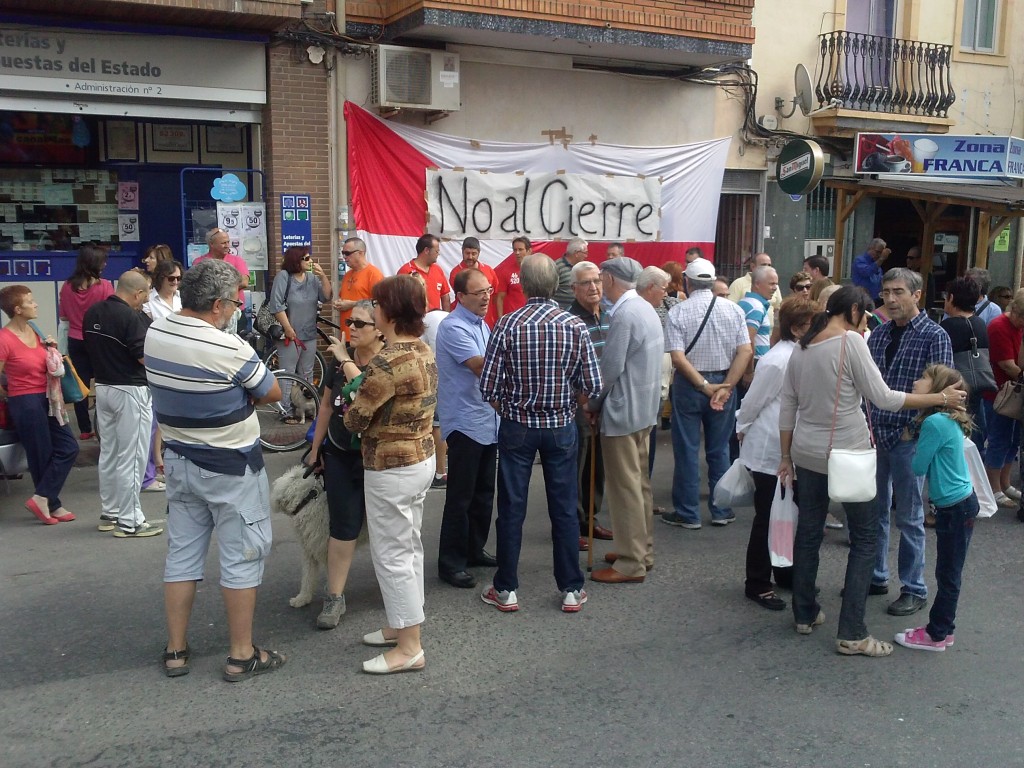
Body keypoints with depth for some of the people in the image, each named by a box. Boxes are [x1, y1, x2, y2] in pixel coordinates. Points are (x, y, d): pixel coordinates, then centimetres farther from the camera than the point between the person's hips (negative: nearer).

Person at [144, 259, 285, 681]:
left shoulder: (154, 333, -3)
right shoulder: (229, 348, -24)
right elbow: (272, 393, -10)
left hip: (179, 460, 7)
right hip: (231, 467, -7)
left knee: (182, 552, 15)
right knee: (242, 557, 6)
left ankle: (176, 650, 25)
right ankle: (241, 655, 15)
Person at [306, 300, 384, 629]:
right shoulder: (339, 358, 2)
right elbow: (327, 405, 11)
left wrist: (346, 361, -25)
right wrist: (315, 448, 14)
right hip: (340, 455, 3)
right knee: (343, 526, 3)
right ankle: (334, 597, 9)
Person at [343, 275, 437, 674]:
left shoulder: (389, 361, -24)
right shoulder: (425, 350, 4)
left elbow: (355, 419, -18)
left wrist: (350, 402, 4)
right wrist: (354, 371, 20)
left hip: (391, 469, -9)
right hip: (422, 458, 9)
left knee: (391, 554, 2)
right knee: (409, 547, 19)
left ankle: (409, 648, 11)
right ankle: (403, 625, 34)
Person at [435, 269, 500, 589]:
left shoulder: (482, 325, 13)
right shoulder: (453, 328, -16)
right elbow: (481, 368, -24)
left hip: (487, 421, 9)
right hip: (465, 423, -9)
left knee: (483, 492, 16)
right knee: (460, 496, -2)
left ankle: (474, 551, 28)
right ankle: (451, 562, 7)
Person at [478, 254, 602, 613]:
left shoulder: (507, 325, -12)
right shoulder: (575, 327, -8)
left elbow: (488, 387, -12)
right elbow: (593, 386, -7)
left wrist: (508, 411, 7)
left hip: (517, 427, -1)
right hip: (561, 428, 1)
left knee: (511, 509, 9)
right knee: (564, 509, 10)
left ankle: (506, 590, 18)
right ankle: (571, 590, 19)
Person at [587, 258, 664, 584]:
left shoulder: (624, 315, -20)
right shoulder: (646, 309, 10)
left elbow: (611, 368, -20)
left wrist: (593, 403, -5)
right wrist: (600, 401, 13)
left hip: (623, 410, -10)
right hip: (645, 408, 10)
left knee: (626, 487, -2)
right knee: (640, 482, 17)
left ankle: (631, 563, 5)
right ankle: (643, 550, 28)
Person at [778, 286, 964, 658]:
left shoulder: (802, 348, 8)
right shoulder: (850, 341, -13)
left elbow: (787, 408, 9)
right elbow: (883, 398, -13)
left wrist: (786, 457, 15)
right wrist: (940, 398, -5)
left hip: (807, 452, 7)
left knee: (809, 532, 15)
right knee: (865, 538, 3)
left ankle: (804, 614, 26)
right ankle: (852, 634, 3)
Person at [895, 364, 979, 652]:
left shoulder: (935, 423, -22)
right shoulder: (949, 420, 7)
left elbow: (919, 466, -13)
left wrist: (915, 446, 4)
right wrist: (918, 440, 2)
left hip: (956, 507, -9)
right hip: (957, 503, 9)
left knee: (948, 575, 3)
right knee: (947, 574, 17)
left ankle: (936, 634, 14)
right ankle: (942, 628, 28)